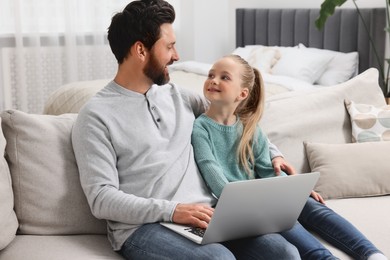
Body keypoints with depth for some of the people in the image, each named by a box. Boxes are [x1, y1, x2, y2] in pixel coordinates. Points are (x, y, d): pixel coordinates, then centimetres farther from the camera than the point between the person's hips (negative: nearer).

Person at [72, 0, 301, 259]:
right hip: (142, 226, -5)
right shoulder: (96, 115, -3)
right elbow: (101, 198, -10)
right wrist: (171, 210, -21)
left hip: (206, 215, 6)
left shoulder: (176, 95, 17)